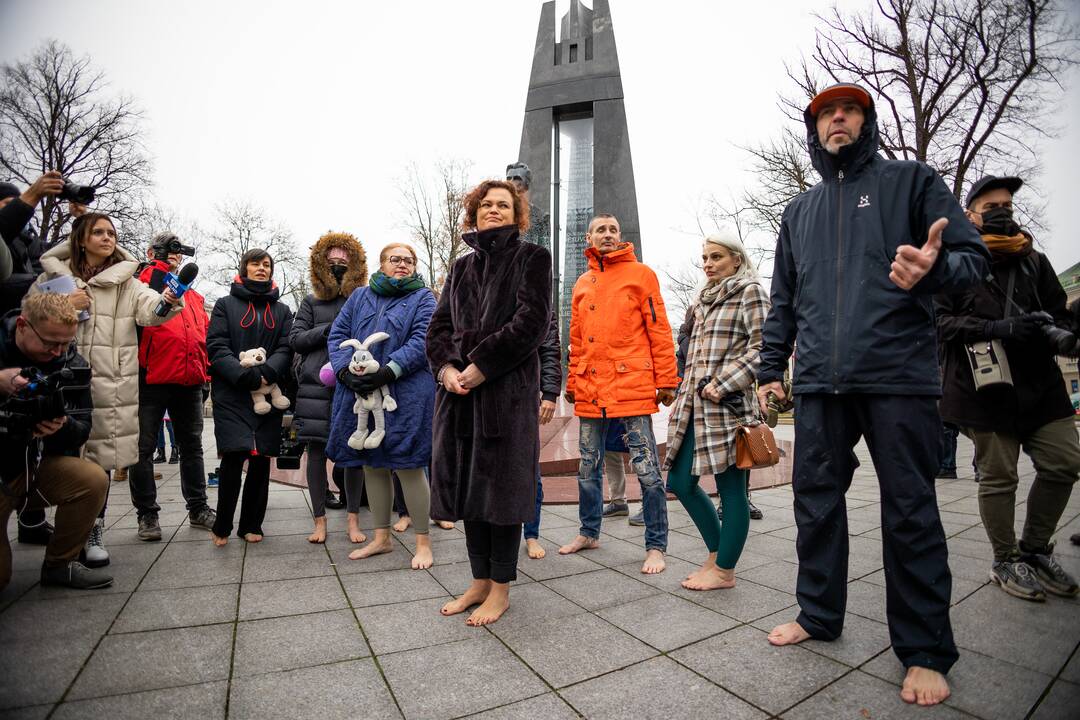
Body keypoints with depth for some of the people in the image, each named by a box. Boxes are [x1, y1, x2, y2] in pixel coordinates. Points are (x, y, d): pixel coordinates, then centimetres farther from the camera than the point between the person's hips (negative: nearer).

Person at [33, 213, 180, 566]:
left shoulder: (125, 282, 8)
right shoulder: (53, 276, 9)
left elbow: (149, 309, -11)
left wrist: (167, 302, -34)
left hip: (109, 383, 0)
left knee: (100, 456, 3)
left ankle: (93, 533, 17)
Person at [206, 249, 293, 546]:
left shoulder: (282, 310, 16)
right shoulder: (226, 304, 9)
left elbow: (286, 349, 4)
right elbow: (216, 347, -2)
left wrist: (265, 373, -15)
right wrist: (245, 376, -16)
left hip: (268, 395, 3)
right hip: (231, 395, -2)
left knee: (261, 460, 4)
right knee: (234, 456, -13)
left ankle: (251, 524, 17)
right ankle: (221, 527, 4)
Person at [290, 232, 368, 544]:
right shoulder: (311, 302, 14)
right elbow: (295, 338, 7)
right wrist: (329, 330, -6)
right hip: (316, 386, 1)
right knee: (316, 450, 3)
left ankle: (353, 520, 13)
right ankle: (320, 520, 15)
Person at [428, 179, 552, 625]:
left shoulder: (532, 258, 3)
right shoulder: (461, 267, 19)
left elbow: (531, 323, -10)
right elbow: (439, 324, 13)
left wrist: (481, 365, -14)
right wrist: (446, 367, -7)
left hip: (509, 388, -5)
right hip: (459, 389, 6)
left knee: (502, 486, 1)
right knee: (467, 484, 9)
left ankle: (500, 589, 17)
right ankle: (480, 582, 25)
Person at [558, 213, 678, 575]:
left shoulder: (640, 274, 1)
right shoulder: (582, 284, 16)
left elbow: (659, 330, -3)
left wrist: (666, 381, -8)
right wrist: (572, 382, 16)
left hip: (631, 385, -5)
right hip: (591, 389, 5)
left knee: (646, 469, -1)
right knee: (588, 467, 14)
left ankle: (656, 546, 13)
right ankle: (589, 533, 32)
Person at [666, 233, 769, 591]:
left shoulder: (749, 292, 0)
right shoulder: (705, 299, 22)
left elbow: (761, 346, -11)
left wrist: (722, 384, -17)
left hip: (728, 404, -8)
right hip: (695, 405, 8)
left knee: (730, 488, 1)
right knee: (680, 481, 9)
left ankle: (724, 570, 15)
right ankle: (716, 553, 25)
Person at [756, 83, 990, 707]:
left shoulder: (911, 181, 9)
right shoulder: (799, 211, 20)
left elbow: (974, 254, 2)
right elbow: (783, 300, 20)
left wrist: (936, 270, -22)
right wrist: (771, 368, 15)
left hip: (900, 376, -3)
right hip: (819, 383, 4)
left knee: (911, 513, 2)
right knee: (816, 501, 8)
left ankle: (925, 651, 16)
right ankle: (819, 615, 24)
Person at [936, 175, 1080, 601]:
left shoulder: (1034, 260, 17)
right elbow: (940, 319, -10)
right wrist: (997, 329, -23)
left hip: (1038, 383, 6)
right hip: (985, 386, -5)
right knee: (998, 477, 2)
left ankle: (1035, 550, 26)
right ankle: (1006, 562, 19)